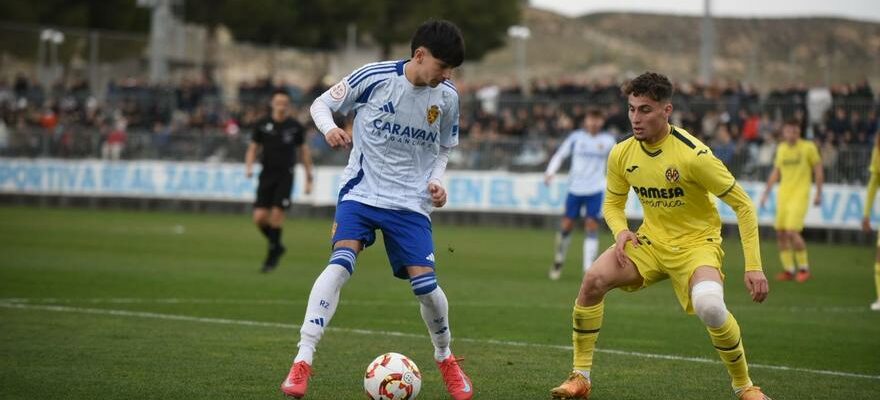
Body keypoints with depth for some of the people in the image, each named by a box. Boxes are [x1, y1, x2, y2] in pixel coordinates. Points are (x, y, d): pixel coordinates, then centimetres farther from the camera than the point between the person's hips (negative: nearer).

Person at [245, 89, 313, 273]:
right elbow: (253, 148, 10)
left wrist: (309, 177, 9)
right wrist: (249, 166, -9)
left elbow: (304, 151, 10)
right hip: (267, 174, 2)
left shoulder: (295, 127, 1)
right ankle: (276, 245, 19)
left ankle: (273, 253, -1)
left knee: (276, 212, -15)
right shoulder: (262, 125, 3)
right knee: (259, 217, -7)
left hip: (285, 175, -2)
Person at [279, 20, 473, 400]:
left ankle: (445, 359, 23)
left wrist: (436, 180, -3)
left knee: (425, 283, -6)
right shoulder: (373, 77, -12)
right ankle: (302, 361, -23)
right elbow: (321, 104, 1)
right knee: (340, 265, -23)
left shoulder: (447, 97, -1)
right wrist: (330, 129, -20)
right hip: (362, 192, -2)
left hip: (410, 202, 2)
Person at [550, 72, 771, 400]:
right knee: (593, 280, -20)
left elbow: (743, 205, -15)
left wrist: (753, 267, -20)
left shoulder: (693, 155, -22)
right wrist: (621, 231, -12)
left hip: (696, 242, -5)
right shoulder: (622, 154, -6)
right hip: (650, 241, 5)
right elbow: (613, 204, 12)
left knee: (710, 306, -33)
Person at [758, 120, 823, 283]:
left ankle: (804, 268, -1)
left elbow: (818, 169, 1)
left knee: (792, 231, -16)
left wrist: (818, 193, -3)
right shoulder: (781, 148, 10)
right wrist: (766, 192, 16)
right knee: (780, 232, 0)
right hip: (783, 194, 6)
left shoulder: (808, 147, -4)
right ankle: (789, 270, 10)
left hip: (799, 194, -6)